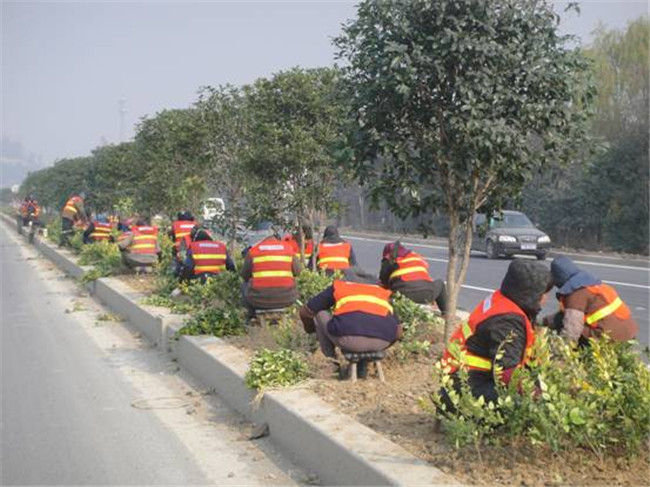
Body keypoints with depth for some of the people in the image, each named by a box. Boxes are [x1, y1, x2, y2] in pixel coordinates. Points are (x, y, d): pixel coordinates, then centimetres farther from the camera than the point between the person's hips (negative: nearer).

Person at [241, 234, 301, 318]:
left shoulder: (252, 251, 5)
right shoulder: (288, 248, 8)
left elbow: (245, 275, 12)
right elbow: (297, 271, 12)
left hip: (260, 299, -1)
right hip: (285, 299, 1)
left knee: (245, 286, 32)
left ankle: (252, 316, 27)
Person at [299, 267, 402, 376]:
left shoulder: (338, 285, 28)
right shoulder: (383, 290, 33)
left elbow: (305, 312, 30)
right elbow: (398, 332, 31)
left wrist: (310, 329, 52)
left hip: (348, 339, -3)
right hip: (381, 343, 3)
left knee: (320, 314, 26)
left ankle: (335, 364, 25)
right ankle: (361, 366, 27)